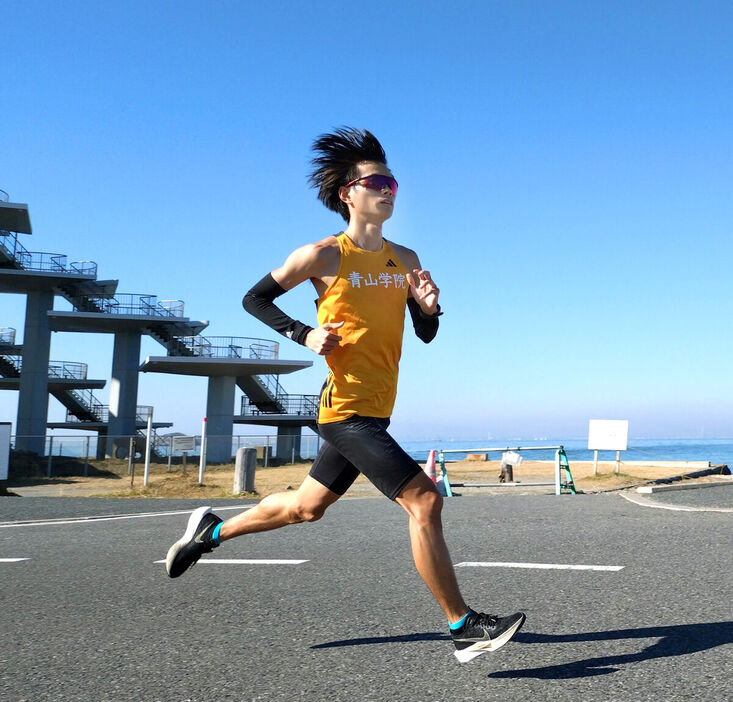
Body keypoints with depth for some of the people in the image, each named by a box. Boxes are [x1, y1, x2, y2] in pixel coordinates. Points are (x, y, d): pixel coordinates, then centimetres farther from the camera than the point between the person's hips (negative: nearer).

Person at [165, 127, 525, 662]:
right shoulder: (323, 256, -7)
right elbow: (254, 298, 2)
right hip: (347, 409, -8)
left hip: (375, 411, 8)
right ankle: (463, 628, -6)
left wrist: (430, 307, -8)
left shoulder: (405, 260, 10)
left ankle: (212, 530, 39)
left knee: (307, 506, 20)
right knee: (424, 499, -15)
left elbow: (426, 336, 14)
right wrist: (303, 334, -13)